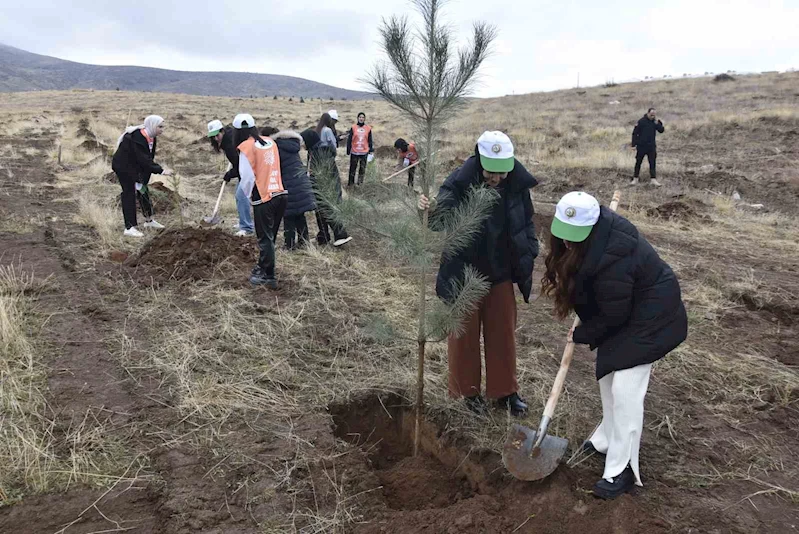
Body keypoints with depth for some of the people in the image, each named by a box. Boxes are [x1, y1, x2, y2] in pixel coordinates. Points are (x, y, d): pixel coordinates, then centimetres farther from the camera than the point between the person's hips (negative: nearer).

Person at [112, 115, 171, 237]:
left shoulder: (151, 138, -1)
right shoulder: (137, 137, -29)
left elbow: (149, 158, 0)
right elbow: (143, 159, -33)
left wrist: (143, 179, -3)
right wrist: (161, 171, -36)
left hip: (134, 166, 9)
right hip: (123, 166, -9)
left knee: (142, 191, 15)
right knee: (129, 193, -10)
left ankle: (149, 220, 29)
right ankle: (129, 228, -10)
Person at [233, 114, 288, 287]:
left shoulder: (246, 147, -8)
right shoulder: (270, 142, 9)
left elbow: (247, 177, -10)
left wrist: (248, 195, 9)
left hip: (263, 199, -6)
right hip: (280, 194, 6)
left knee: (266, 239, 4)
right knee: (269, 236, 18)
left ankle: (269, 277, 10)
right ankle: (263, 268, 31)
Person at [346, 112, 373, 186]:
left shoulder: (368, 128, 3)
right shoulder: (353, 127, -2)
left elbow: (370, 140, 9)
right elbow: (349, 140, 0)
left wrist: (371, 149, 6)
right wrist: (348, 150, -3)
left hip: (364, 152, 1)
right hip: (354, 152, -1)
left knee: (362, 168, 6)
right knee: (352, 168, 4)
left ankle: (360, 182, 16)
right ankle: (351, 182, 13)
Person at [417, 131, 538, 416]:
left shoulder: (517, 185, -9)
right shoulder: (458, 184, -21)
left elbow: (527, 222, 7)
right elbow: (442, 223, -24)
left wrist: (528, 254, 1)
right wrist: (429, 210, -45)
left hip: (500, 273, 4)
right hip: (463, 274, -3)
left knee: (503, 332, 15)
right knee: (465, 334, 11)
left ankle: (505, 390, 33)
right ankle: (468, 390, 31)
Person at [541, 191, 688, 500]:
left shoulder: (611, 261, -38)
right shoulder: (598, 227, -11)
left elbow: (613, 316, -26)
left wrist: (582, 335, -9)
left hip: (649, 319, -10)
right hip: (622, 311, 10)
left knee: (625, 388, -10)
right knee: (607, 376, 18)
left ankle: (622, 470, 0)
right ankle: (608, 439, 36)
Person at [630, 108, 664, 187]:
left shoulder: (656, 122, 5)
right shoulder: (641, 121, -7)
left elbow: (661, 130, -4)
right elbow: (635, 133, -5)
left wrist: (657, 122, -15)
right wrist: (634, 145, -10)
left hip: (651, 146, 3)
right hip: (641, 146, -3)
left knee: (652, 163, 2)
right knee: (638, 163, 5)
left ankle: (653, 179, 6)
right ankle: (635, 179, 15)